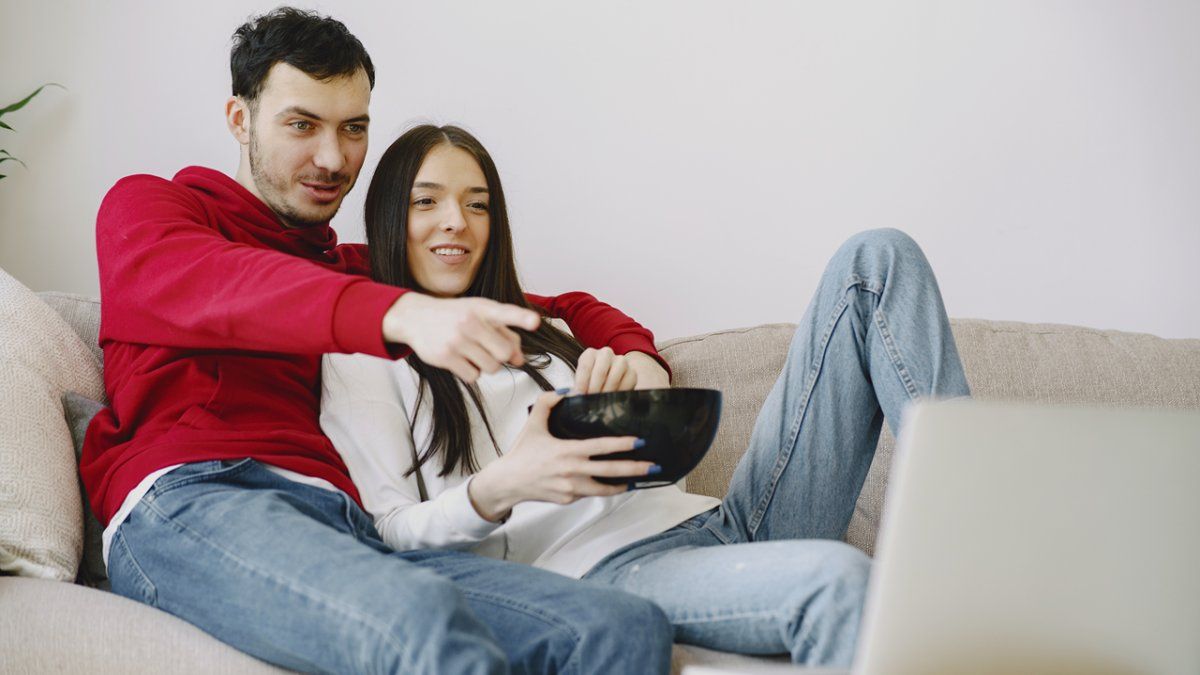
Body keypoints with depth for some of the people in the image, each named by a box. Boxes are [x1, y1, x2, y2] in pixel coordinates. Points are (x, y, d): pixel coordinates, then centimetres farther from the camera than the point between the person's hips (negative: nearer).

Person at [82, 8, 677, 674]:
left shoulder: (357, 269, 33)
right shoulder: (144, 207, 19)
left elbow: (558, 307, 35)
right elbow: (220, 287, -7)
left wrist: (635, 356, 10)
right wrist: (404, 314, -27)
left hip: (345, 526, 5)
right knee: (426, 618, -38)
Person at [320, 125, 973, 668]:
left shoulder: (537, 331, 31)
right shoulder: (363, 357, 12)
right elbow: (392, 532, -1)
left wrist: (624, 383, -3)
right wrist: (498, 490, -22)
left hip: (714, 523, 7)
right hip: (598, 566, -7)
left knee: (876, 260, -6)